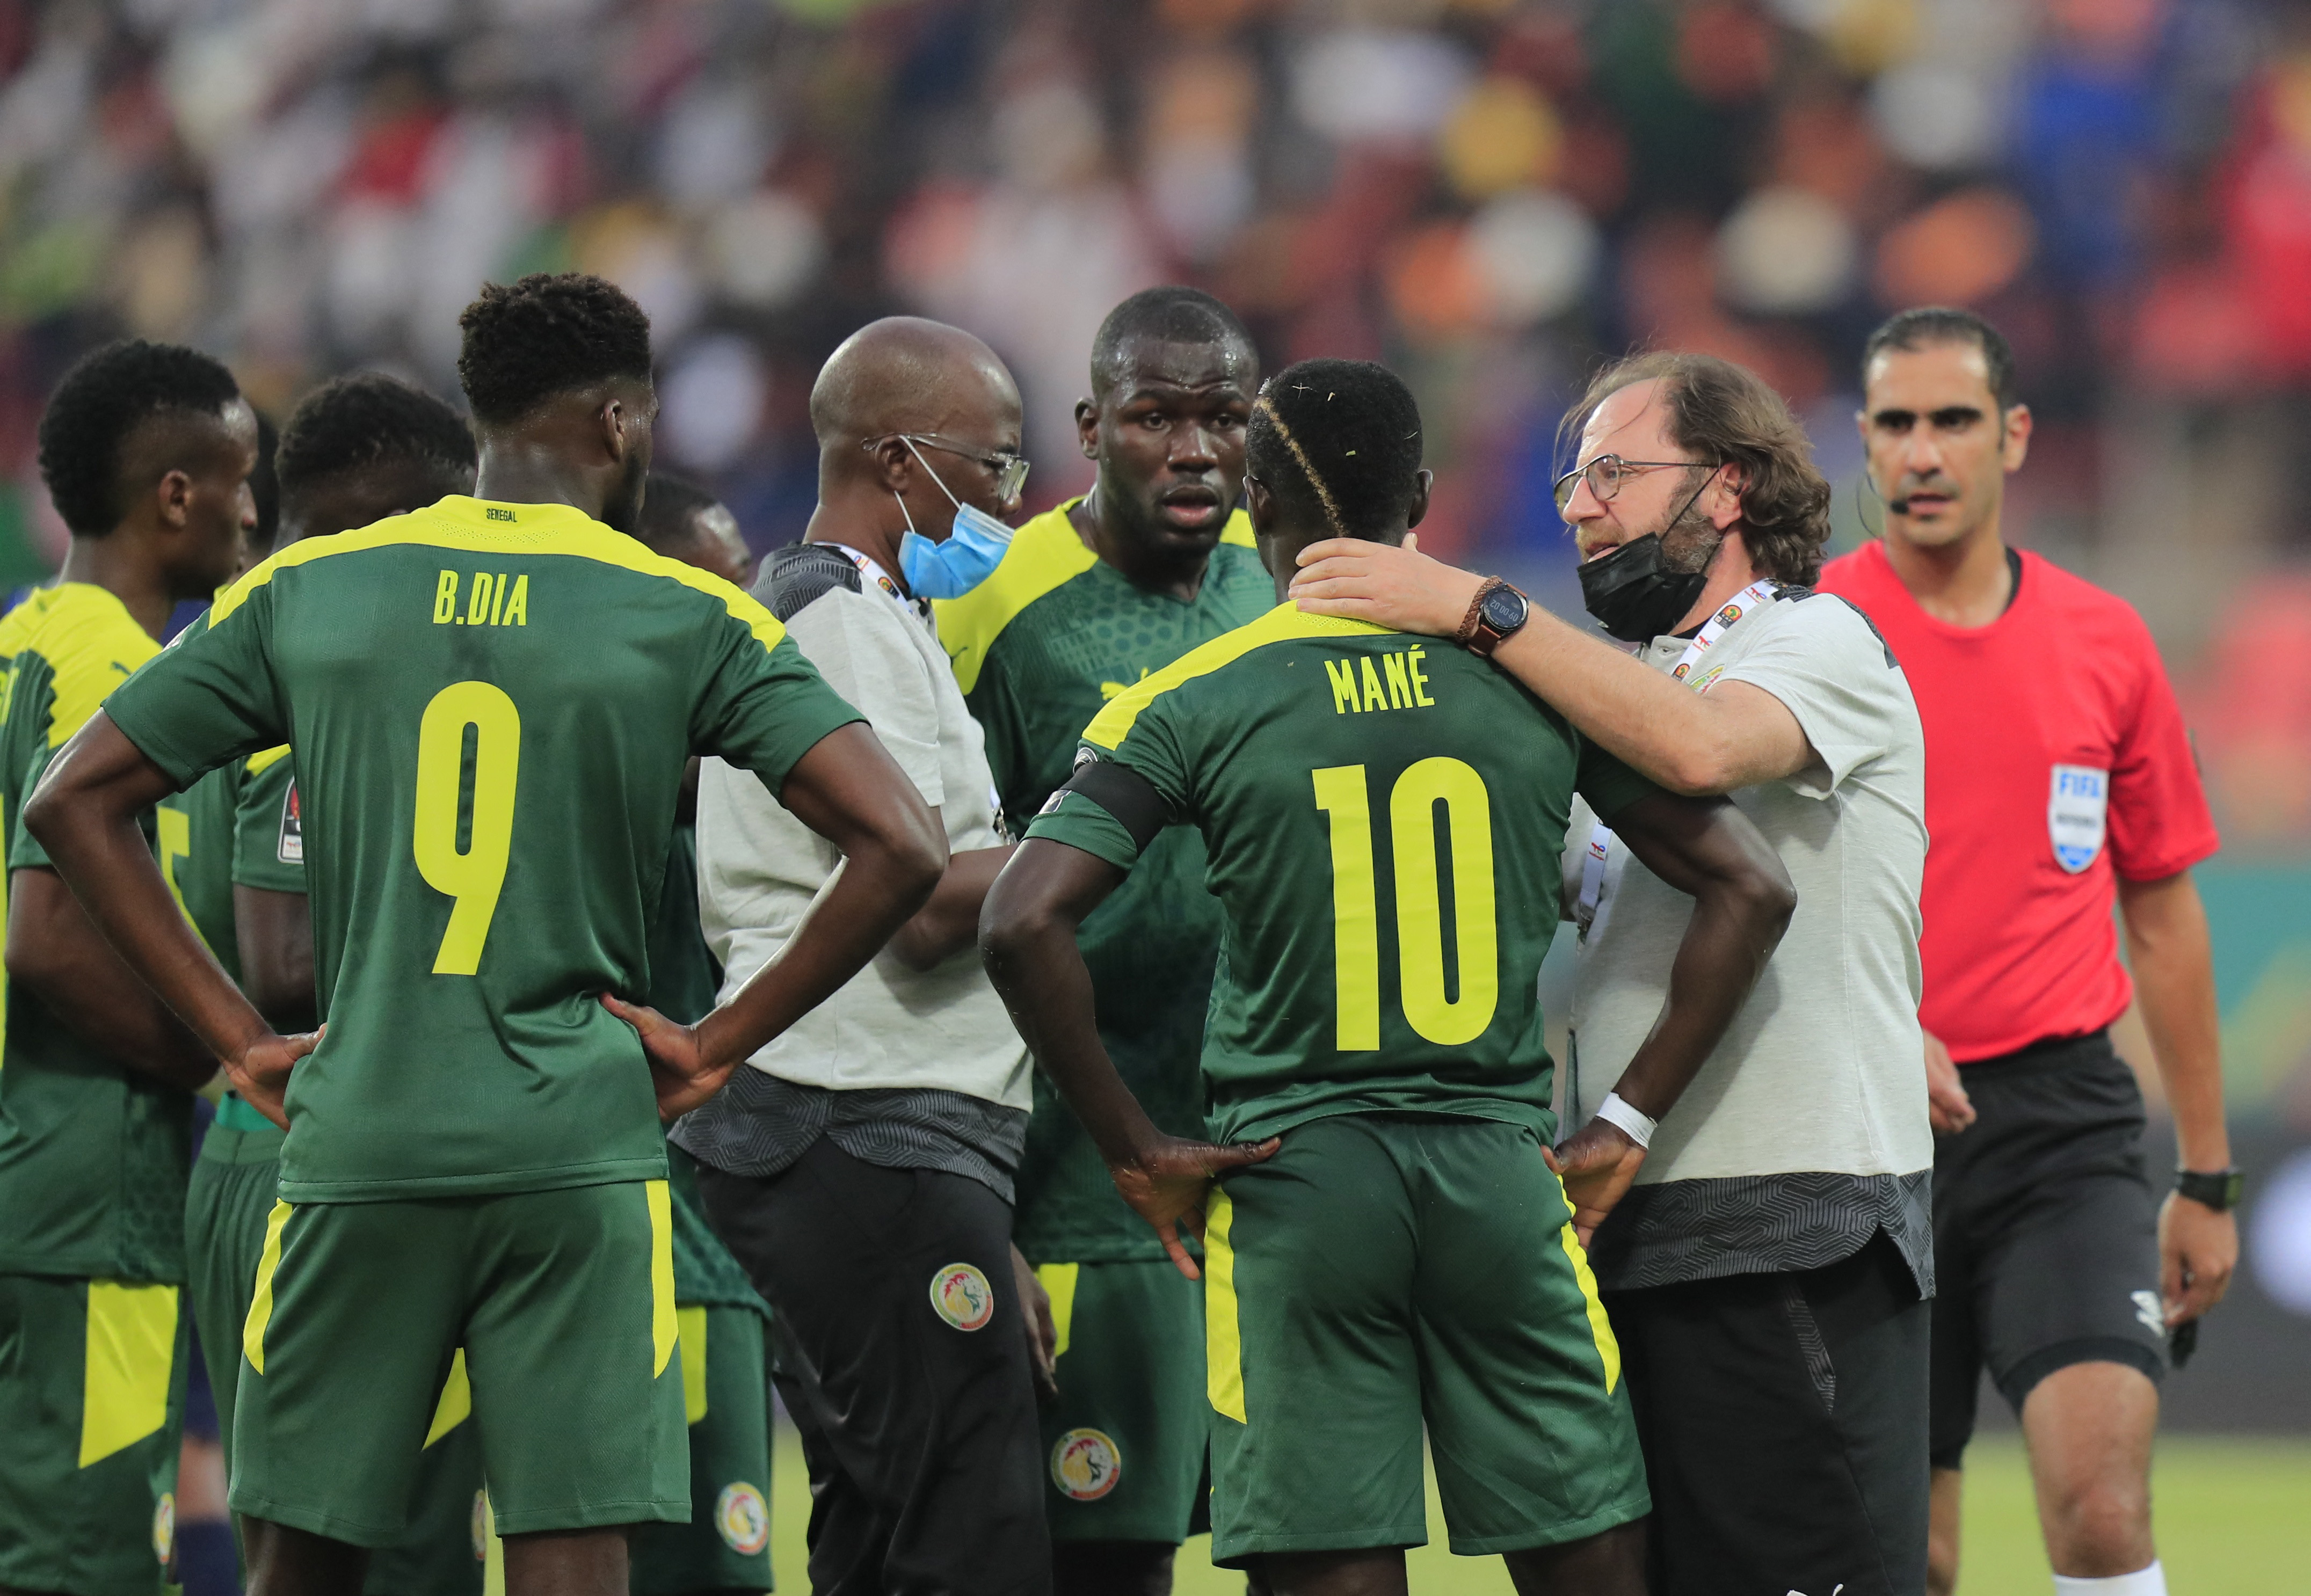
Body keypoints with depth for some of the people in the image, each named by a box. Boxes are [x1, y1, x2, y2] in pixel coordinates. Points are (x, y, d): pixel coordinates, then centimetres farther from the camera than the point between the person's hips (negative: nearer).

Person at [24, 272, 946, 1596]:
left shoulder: (306, 591, 7)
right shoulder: (691, 620, 0)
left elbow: (76, 802, 9)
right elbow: (900, 849, -7)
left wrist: (237, 1036, 9)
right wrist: (723, 1041, 1)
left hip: (355, 1143, 2)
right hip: (581, 1153, -2)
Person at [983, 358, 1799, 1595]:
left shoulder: (1189, 705, -2)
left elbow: (1024, 924, -12)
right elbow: (1747, 890, 4)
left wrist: (1134, 1153, -4)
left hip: (1293, 1178, -1)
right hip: (1500, 1169, 1)